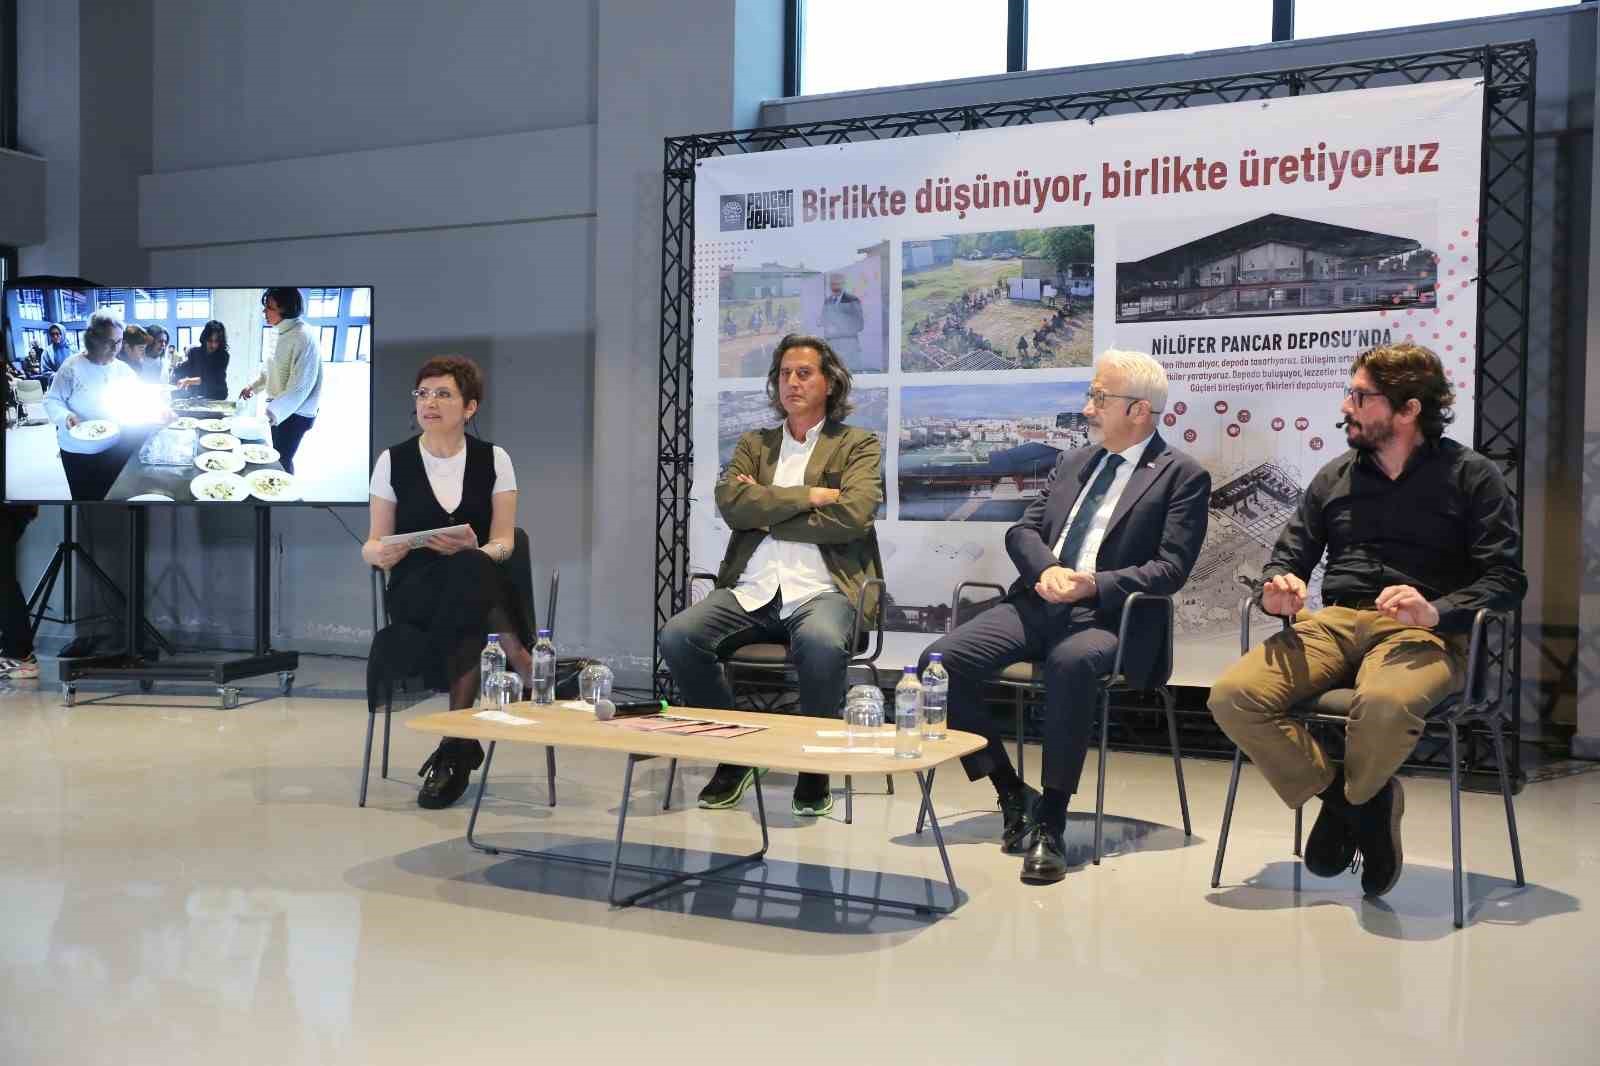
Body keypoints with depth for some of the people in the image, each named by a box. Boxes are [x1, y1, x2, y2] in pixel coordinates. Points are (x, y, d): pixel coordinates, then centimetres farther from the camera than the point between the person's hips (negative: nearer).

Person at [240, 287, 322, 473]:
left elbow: (299, 387, -28)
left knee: (282, 461, -3)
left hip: (294, 414, -9)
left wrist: (272, 413, -35)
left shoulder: (303, 337, -23)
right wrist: (254, 385, 10)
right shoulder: (283, 333, 6)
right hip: (280, 409, 9)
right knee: (278, 457, 16)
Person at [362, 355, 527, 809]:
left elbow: (504, 542, 1)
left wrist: (473, 551, -23)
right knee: (469, 580, -38)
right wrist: (381, 554, -18)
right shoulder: (393, 461, 6)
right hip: (415, 590, -1)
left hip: (477, 582, 1)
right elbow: (373, 543, 7)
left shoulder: (494, 460, 6)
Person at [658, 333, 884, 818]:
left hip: (820, 590, -3)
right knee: (677, 637, -24)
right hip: (751, 591, 4)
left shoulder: (858, 445, 10)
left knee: (822, 643, -38)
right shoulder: (753, 445, 21)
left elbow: (852, 516, -8)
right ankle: (733, 755, -2)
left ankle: (815, 769, -11)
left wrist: (767, 513, -2)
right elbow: (731, 505, 2)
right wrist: (809, 495, -5)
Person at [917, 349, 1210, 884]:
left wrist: (1095, 585, -20)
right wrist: (1046, 569, -8)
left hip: (1108, 615, -6)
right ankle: (1013, 795, -5)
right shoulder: (1073, 461, 22)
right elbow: (1022, 530, 15)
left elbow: (1171, 568, -6)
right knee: (941, 659, -18)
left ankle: (1050, 824, -28)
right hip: (1038, 602, 6)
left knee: (1071, 661, -40)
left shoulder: (1183, 475, 3)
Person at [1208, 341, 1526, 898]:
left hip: (1422, 633, -4)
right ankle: (1337, 793, -2)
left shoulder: (1470, 475, 6)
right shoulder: (1335, 476, 18)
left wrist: (1436, 612, -21)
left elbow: (1506, 579, -1)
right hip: (1334, 622, 4)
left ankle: (1354, 797, -5)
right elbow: (1289, 554, 19)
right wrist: (1278, 588, -6)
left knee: (1384, 703, -40)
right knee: (1232, 695, -23)